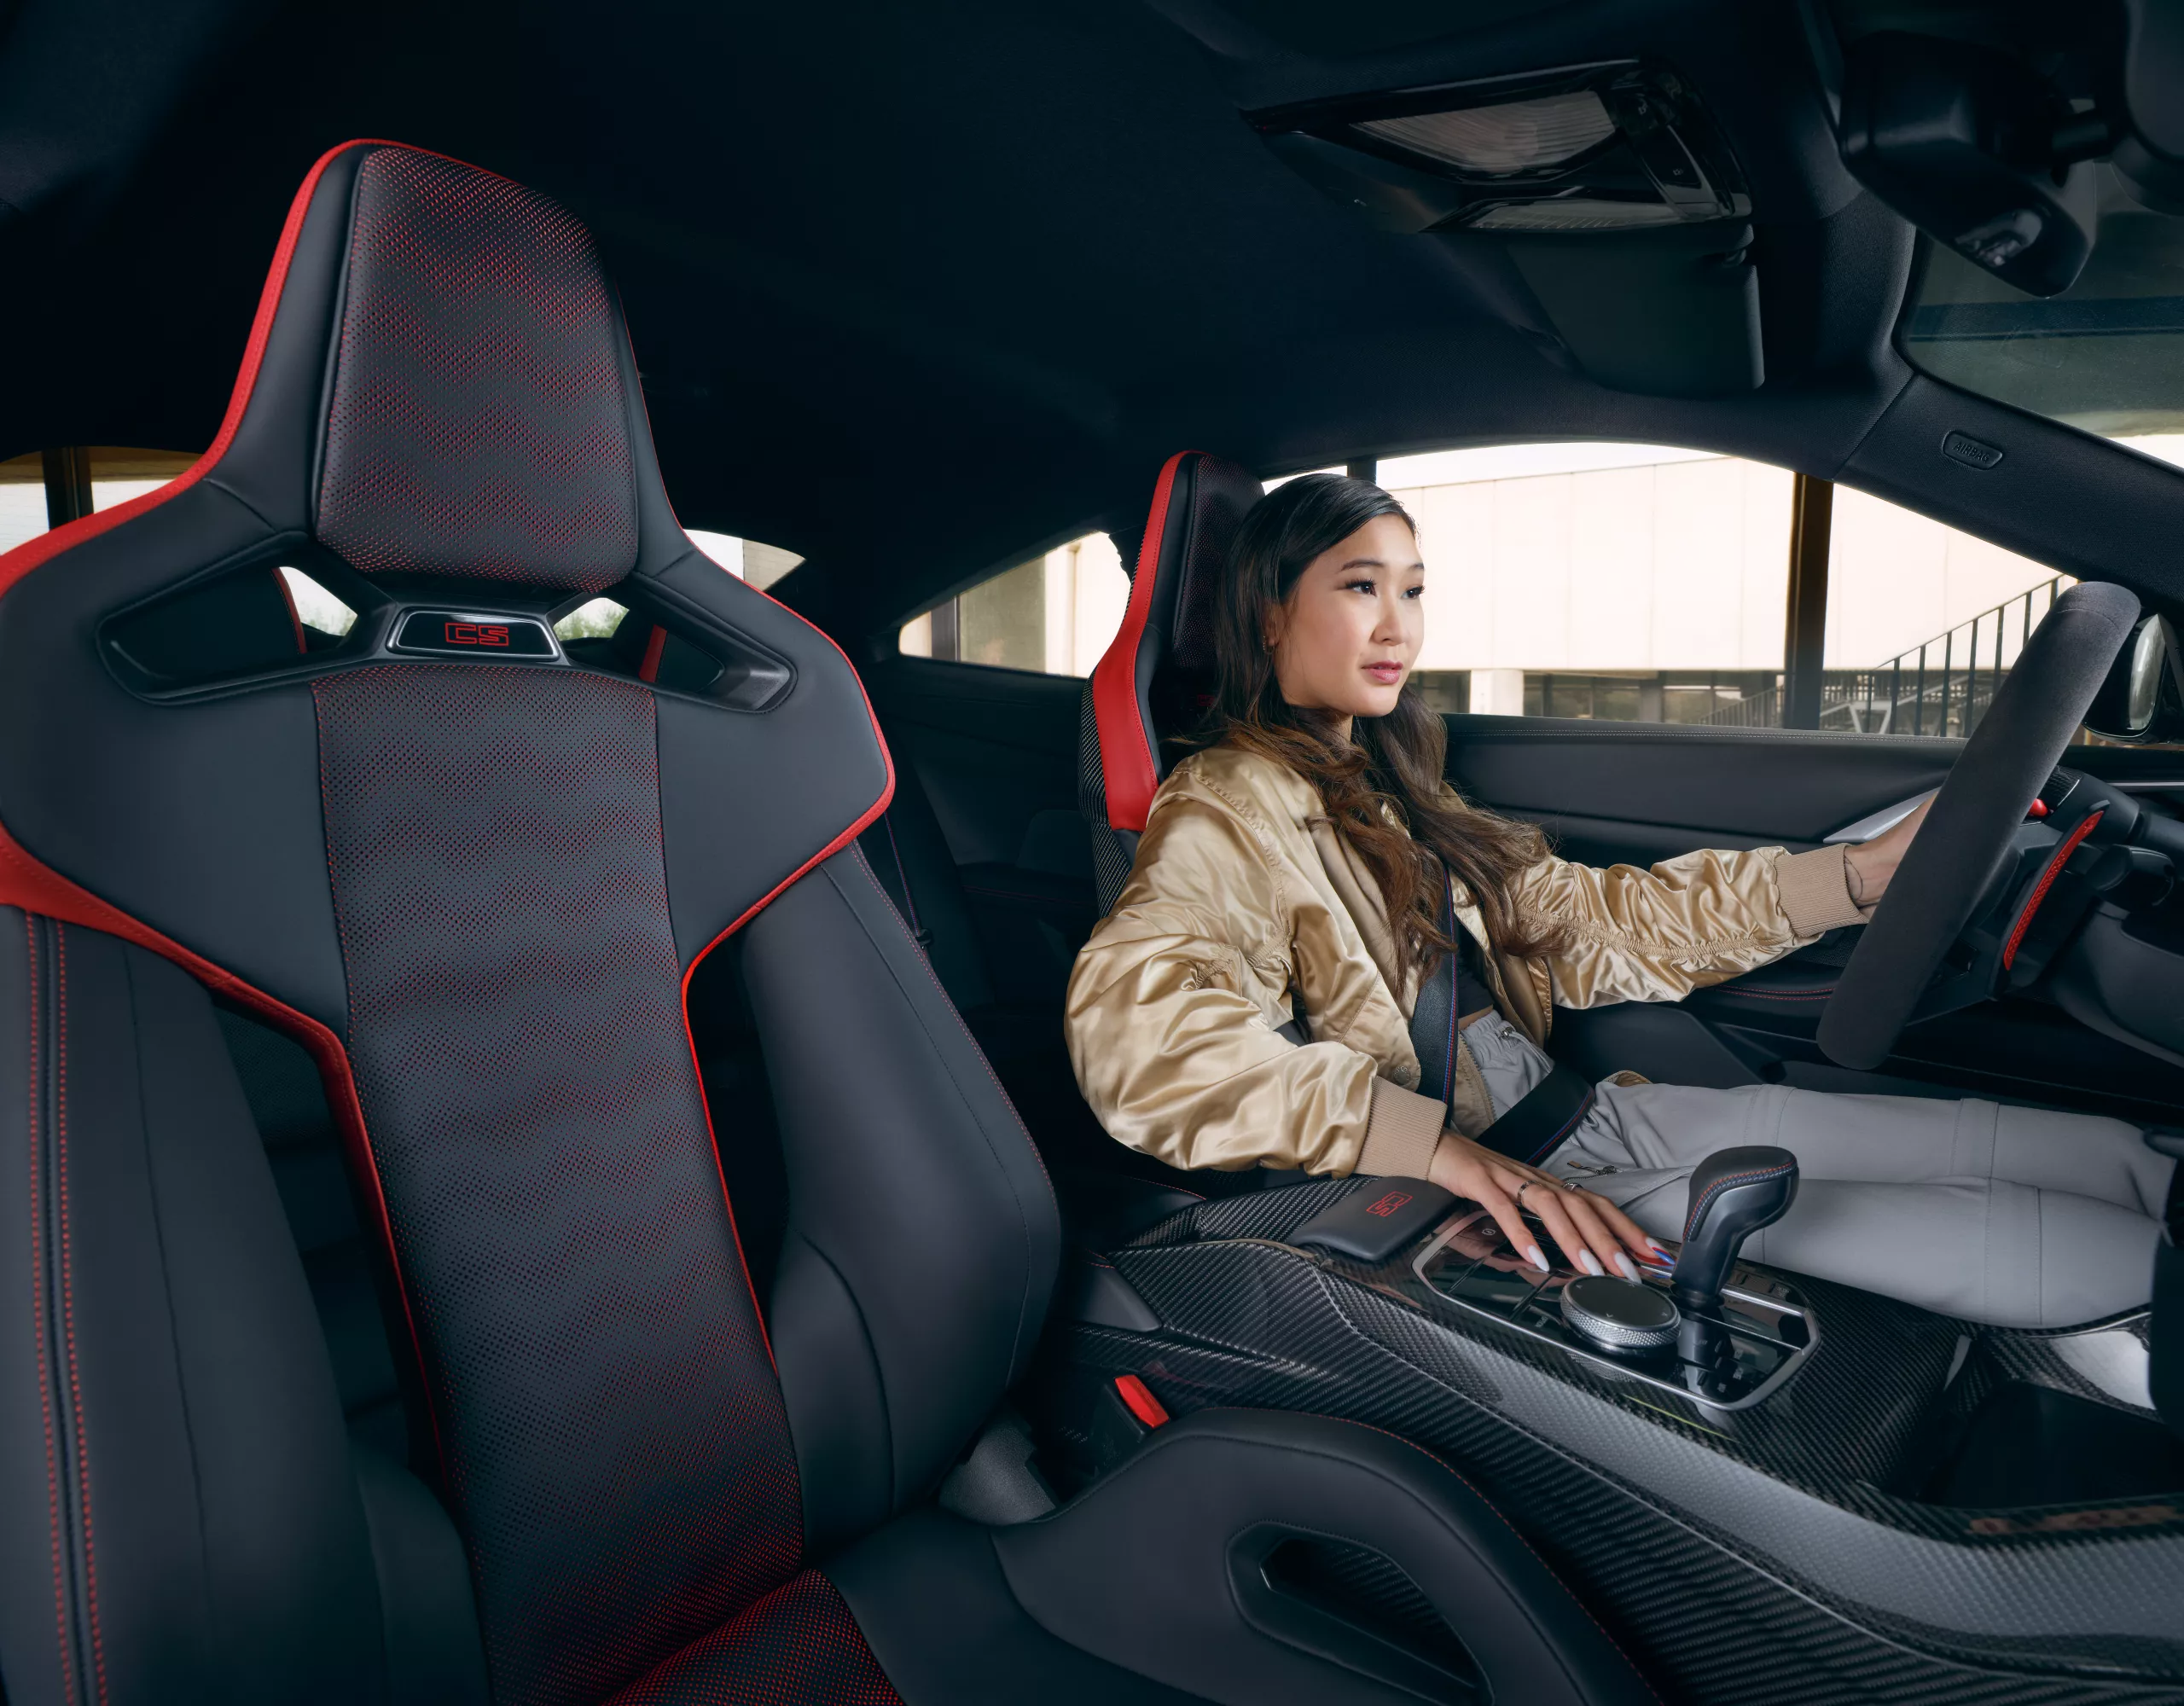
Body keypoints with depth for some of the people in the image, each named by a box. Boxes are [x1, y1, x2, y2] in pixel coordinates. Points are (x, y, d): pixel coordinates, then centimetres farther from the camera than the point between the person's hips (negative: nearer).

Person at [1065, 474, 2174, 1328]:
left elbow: (1587, 919, 13)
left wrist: (1857, 876, 6)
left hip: (1560, 1108, 9)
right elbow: (1135, 1023, -32)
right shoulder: (1237, 804, -13)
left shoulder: (1379, 788, 16)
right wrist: (1437, 1146, -34)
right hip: (1494, 1169, -8)